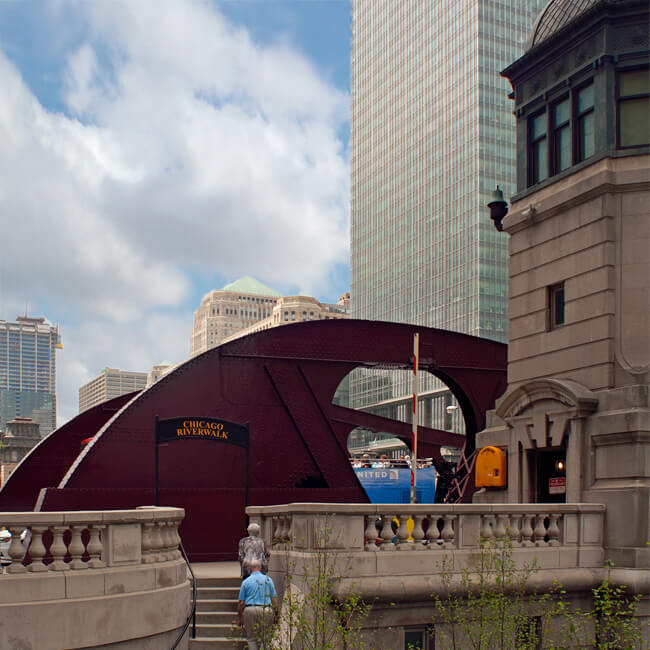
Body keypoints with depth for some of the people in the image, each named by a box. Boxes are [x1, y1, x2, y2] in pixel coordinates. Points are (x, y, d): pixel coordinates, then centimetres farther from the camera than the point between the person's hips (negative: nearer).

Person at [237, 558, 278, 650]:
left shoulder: (246, 582, 5)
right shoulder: (268, 580, 7)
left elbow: (241, 602, 3)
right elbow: (274, 598, 5)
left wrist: (239, 617, 11)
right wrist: (275, 614, 10)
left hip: (250, 610, 0)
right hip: (266, 611, 0)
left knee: (251, 639, 8)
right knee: (265, 638, 6)